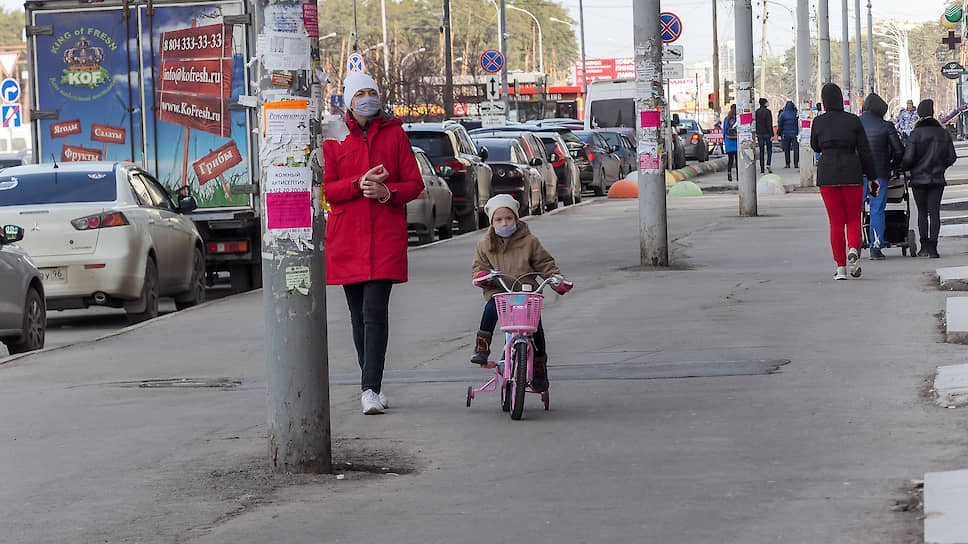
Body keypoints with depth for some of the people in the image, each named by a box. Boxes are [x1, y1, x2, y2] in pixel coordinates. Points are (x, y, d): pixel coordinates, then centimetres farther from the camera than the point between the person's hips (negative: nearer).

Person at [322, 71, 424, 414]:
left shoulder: (394, 134, 7)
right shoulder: (335, 140, 8)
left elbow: (415, 184, 5)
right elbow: (327, 190, 1)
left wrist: (387, 192, -14)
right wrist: (359, 183, -16)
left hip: (385, 235, -2)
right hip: (346, 236, 2)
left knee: (375, 312, -14)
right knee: (359, 315, 9)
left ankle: (371, 389, -17)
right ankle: (372, 384, 20)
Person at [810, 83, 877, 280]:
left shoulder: (819, 122, -3)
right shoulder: (853, 121, -4)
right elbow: (864, 151, -2)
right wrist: (871, 176, 5)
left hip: (827, 173, 1)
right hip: (852, 174, -1)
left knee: (836, 222, 8)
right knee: (853, 219, 11)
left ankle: (841, 267, 2)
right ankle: (853, 250, -18)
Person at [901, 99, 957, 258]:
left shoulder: (916, 134, -11)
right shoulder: (944, 133, 0)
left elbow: (908, 158, -14)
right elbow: (951, 157, 4)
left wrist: (903, 168, 7)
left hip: (919, 179, -2)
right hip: (937, 179, 2)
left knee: (922, 212, 11)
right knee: (934, 212, 2)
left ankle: (924, 245, 9)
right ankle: (933, 248, -6)